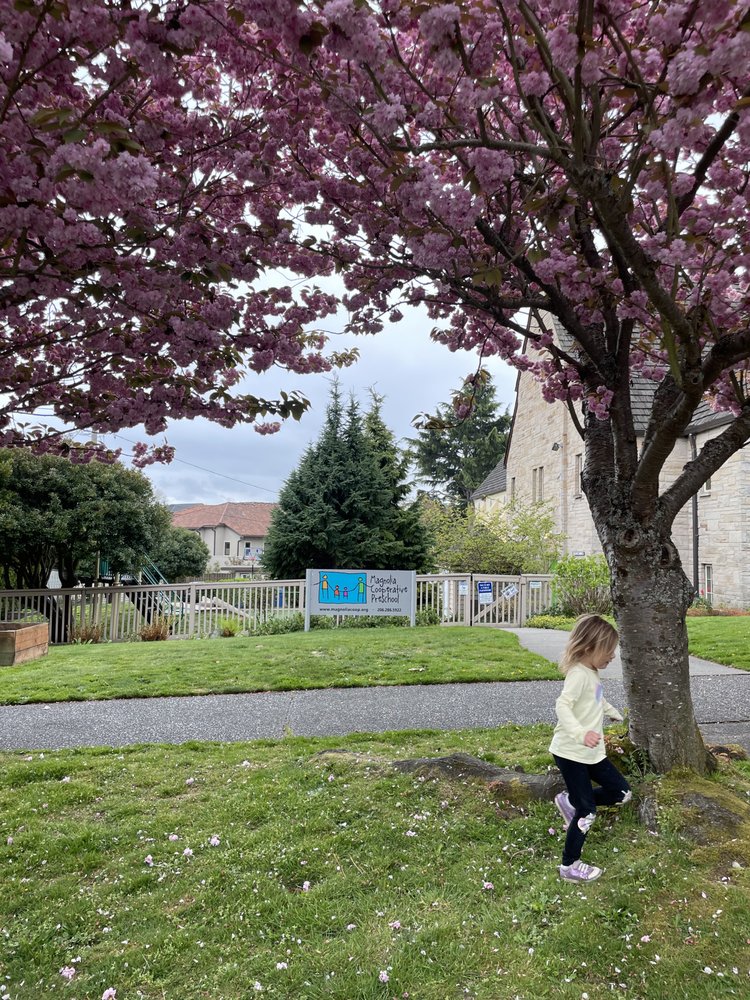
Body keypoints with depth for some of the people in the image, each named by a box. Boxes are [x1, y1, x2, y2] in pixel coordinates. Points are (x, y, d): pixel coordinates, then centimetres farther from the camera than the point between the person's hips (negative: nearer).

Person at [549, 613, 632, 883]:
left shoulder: (591, 673, 8)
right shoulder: (578, 674, -21)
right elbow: (562, 705, -34)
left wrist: (613, 712, 45)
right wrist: (580, 733, -47)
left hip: (591, 753, 9)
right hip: (571, 753, -9)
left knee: (622, 793, 11)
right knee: (587, 812, 0)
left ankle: (570, 801, 22)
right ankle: (569, 866, 16)